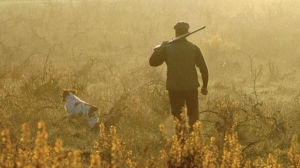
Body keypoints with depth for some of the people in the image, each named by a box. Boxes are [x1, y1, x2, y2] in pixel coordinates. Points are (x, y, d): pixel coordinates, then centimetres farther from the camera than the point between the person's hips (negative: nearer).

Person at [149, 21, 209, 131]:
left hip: (174, 89, -1)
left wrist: (161, 47, 12)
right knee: (193, 117, 12)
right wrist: (204, 86, 10)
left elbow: (152, 62, 1)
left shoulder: (167, 49, -6)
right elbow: (203, 68, -1)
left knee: (177, 117, 7)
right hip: (191, 88, 1)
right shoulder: (194, 48, -3)